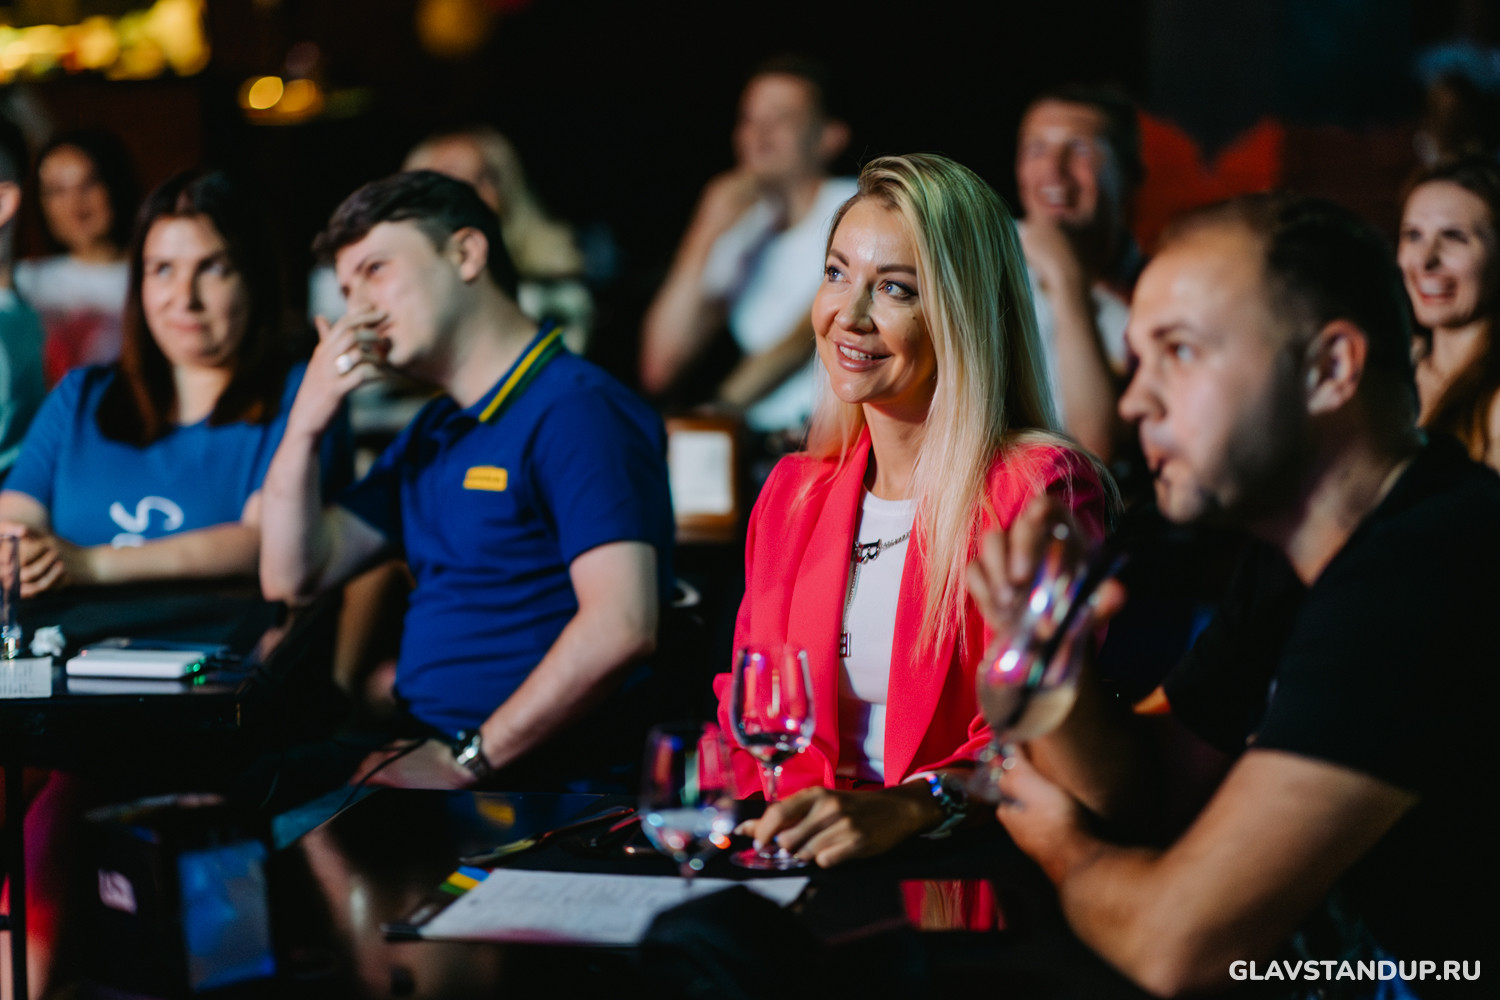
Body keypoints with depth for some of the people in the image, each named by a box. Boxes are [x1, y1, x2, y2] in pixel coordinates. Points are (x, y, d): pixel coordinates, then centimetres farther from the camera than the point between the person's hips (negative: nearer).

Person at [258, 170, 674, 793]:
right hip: (419, 752, 9)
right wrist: (306, 423, 5)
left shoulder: (575, 411, -10)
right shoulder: (433, 433, 22)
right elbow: (293, 578, 20)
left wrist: (465, 761, -21)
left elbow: (620, 626, -22)